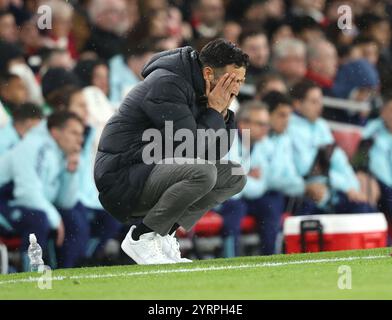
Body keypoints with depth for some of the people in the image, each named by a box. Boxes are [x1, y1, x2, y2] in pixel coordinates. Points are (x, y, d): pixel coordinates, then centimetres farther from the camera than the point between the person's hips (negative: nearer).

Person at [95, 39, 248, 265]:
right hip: (122, 183, -10)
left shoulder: (198, 88, 10)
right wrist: (215, 109, -13)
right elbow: (192, 149, -24)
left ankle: (165, 232, 2)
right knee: (202, 172, -31)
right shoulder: (167, 85, -19)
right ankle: (141, 237, -15)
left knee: (235, 176, 6)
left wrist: (223, 112, -2)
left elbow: (217, 152, 12)